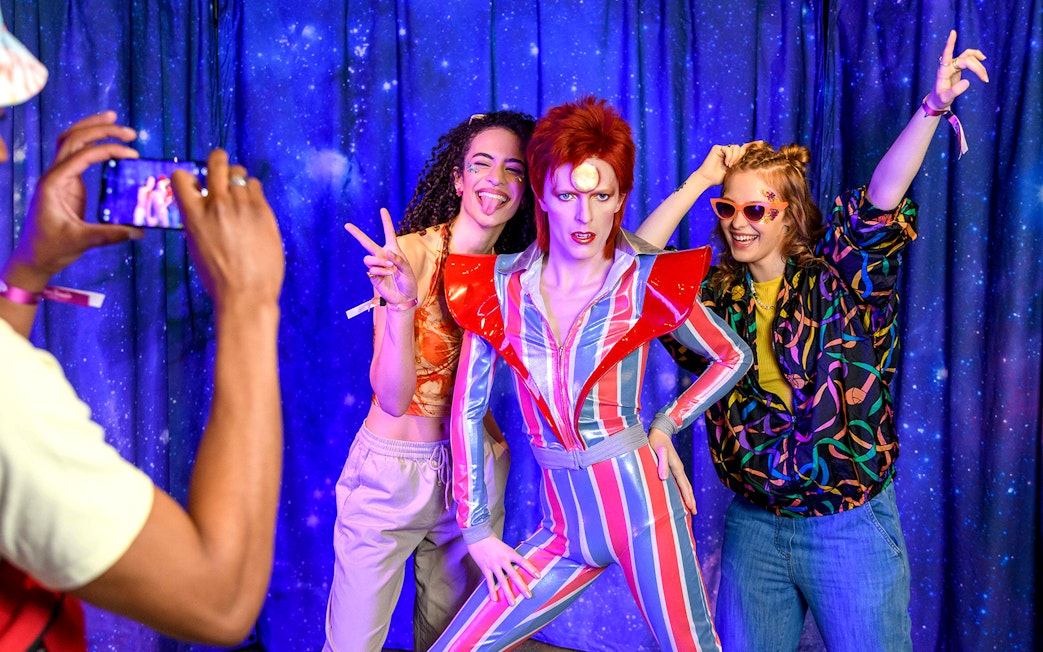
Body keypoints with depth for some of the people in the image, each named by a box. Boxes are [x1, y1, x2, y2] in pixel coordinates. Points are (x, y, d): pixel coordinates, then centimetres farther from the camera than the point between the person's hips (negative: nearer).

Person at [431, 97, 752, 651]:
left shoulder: (646, 283, -6)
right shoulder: (501, 285, -1)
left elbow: (733, 357, 9)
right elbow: (467, 409, 3)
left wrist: (666, 426, -3)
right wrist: (477, 530, 3)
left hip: (639, 497, -2)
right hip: (566, 527, 3)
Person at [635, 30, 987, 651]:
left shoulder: (838, 281, -7)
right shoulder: (713, 297, 1)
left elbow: (882, 198, -20)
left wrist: (933, 106, -32)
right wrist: (699, 181, -8)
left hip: (852, 528, -3)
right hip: (753, 525, 3)